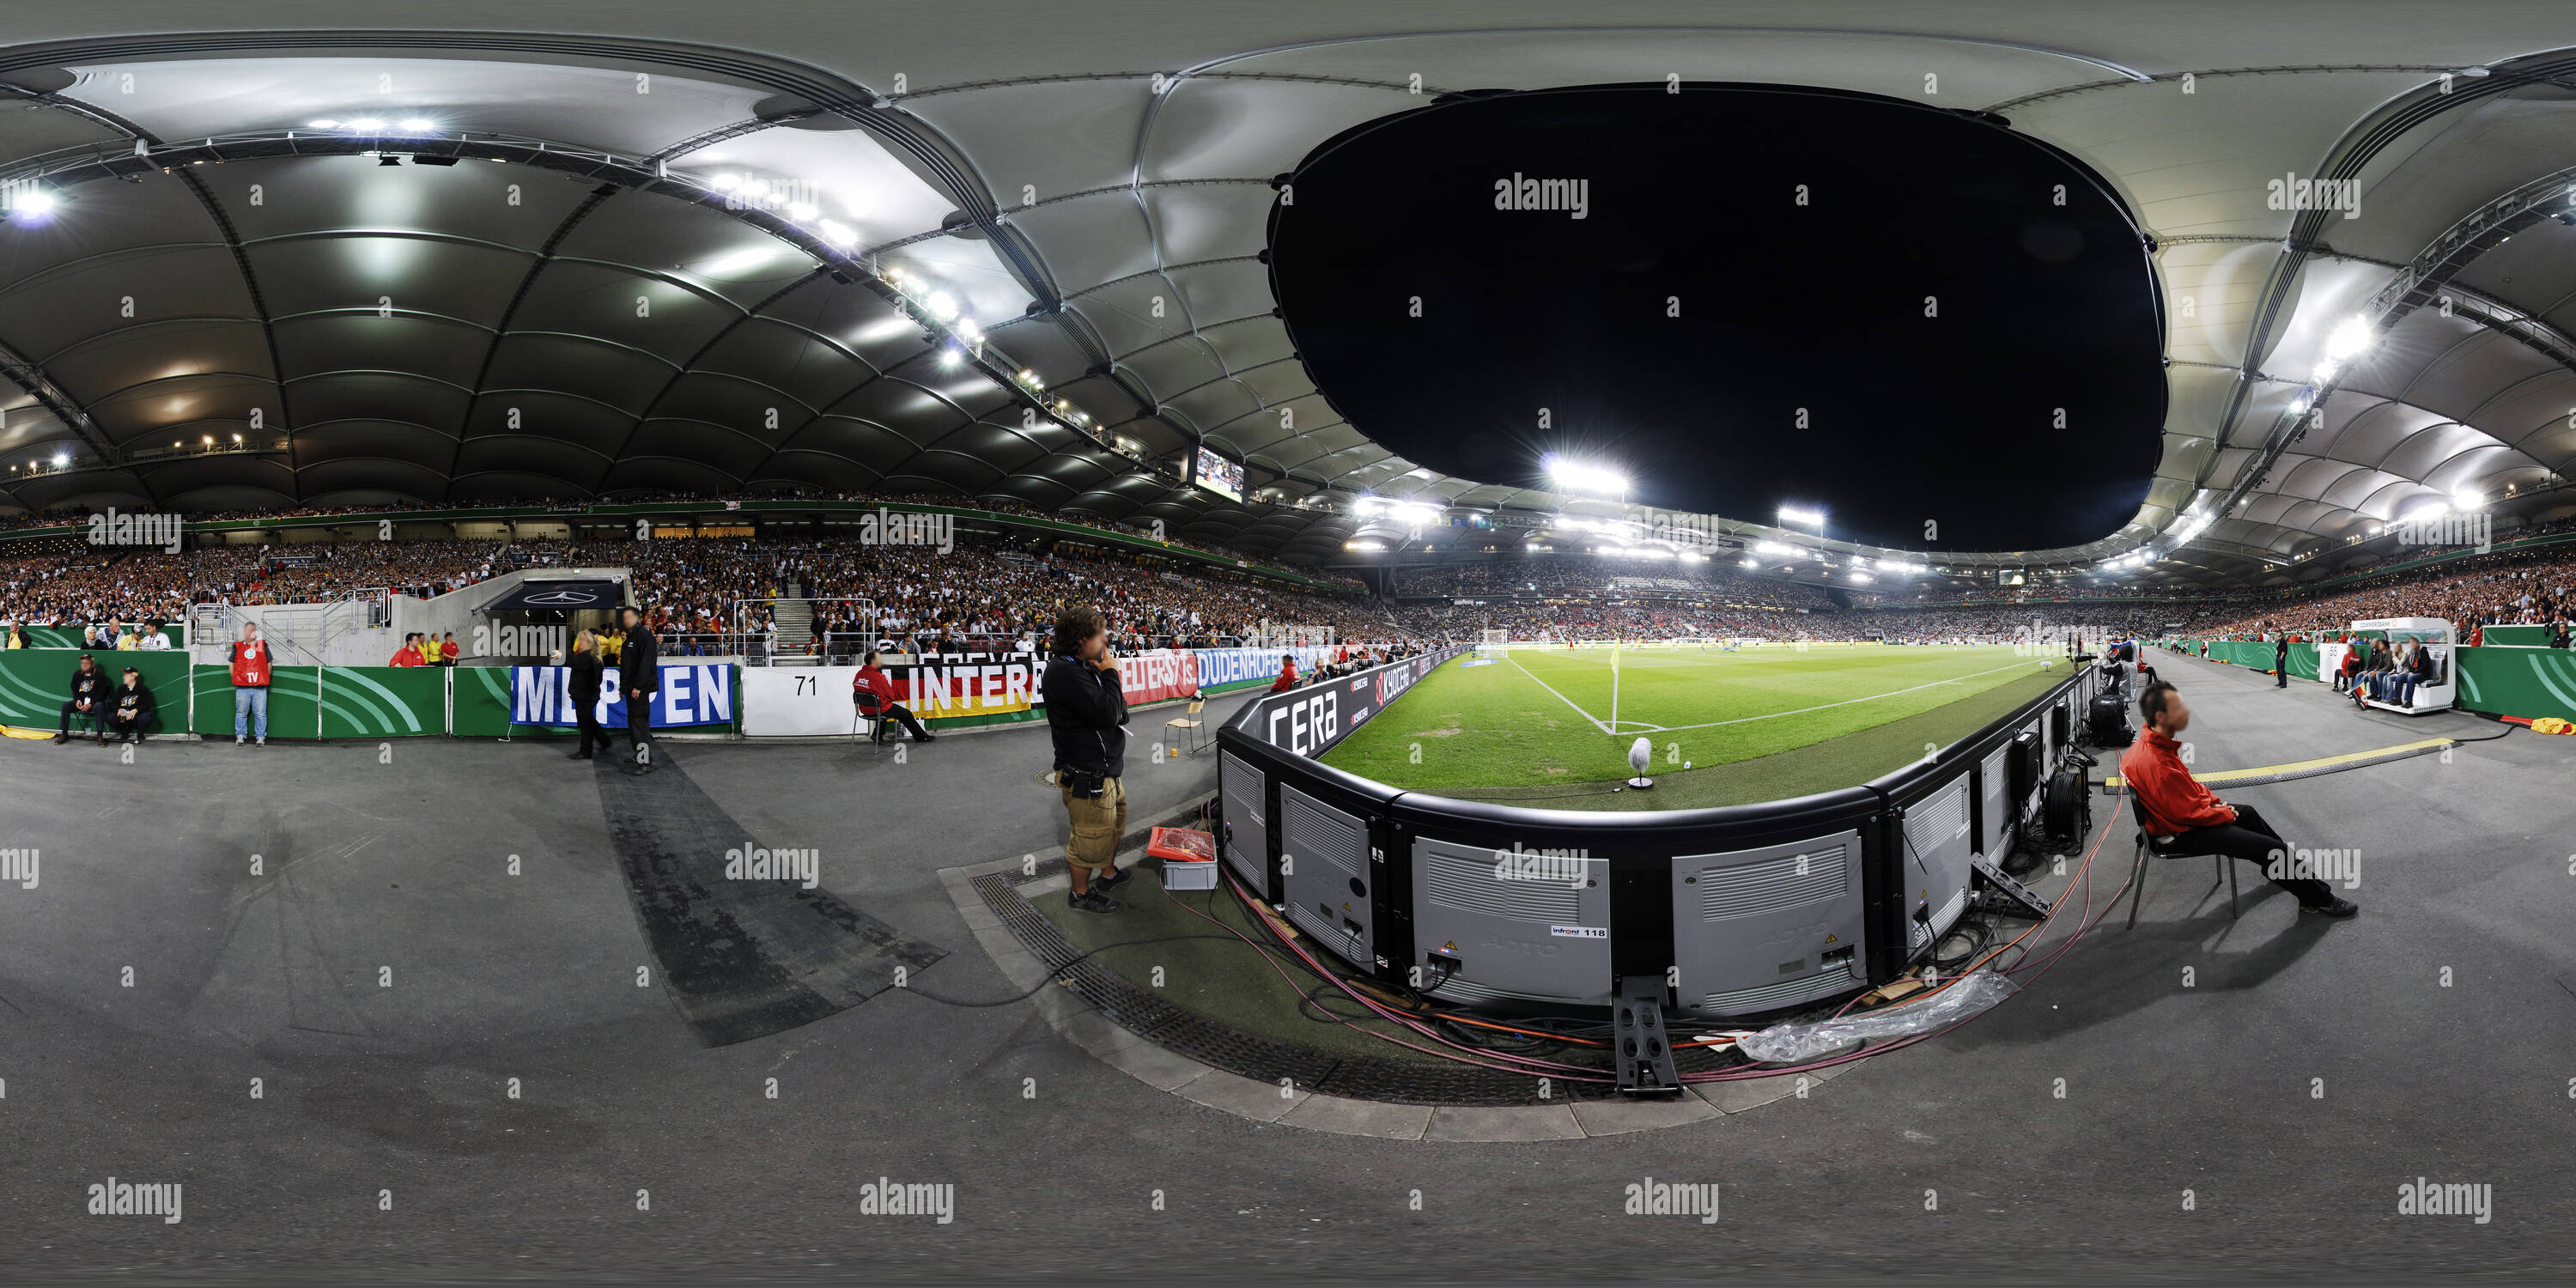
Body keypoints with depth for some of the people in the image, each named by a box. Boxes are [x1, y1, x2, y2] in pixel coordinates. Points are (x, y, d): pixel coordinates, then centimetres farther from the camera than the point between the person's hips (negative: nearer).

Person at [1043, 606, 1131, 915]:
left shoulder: (1081, 668, 9)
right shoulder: (1065, 673, -24)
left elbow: (1119, 714, 14)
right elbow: (1107, 714, -27)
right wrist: (1110, 674, -17)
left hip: (1106, 768, 11)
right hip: (1087, 775, -11)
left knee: (1114, 823, 26)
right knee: (1091, 836, 1)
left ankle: (1108, 873, 45)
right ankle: (1080, 893, 17)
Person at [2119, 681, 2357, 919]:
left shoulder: (2149, 744, -3)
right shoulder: (2157, 763, -35)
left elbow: (2187, 784, 14)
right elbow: (2190, 813, -27)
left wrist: (2214, 801, 5)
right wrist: (2225, 814, -10)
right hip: (2178, 835, -11)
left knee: (2247, 813, 31)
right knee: (2269, 848, -7)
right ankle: (2318, 899, 11)